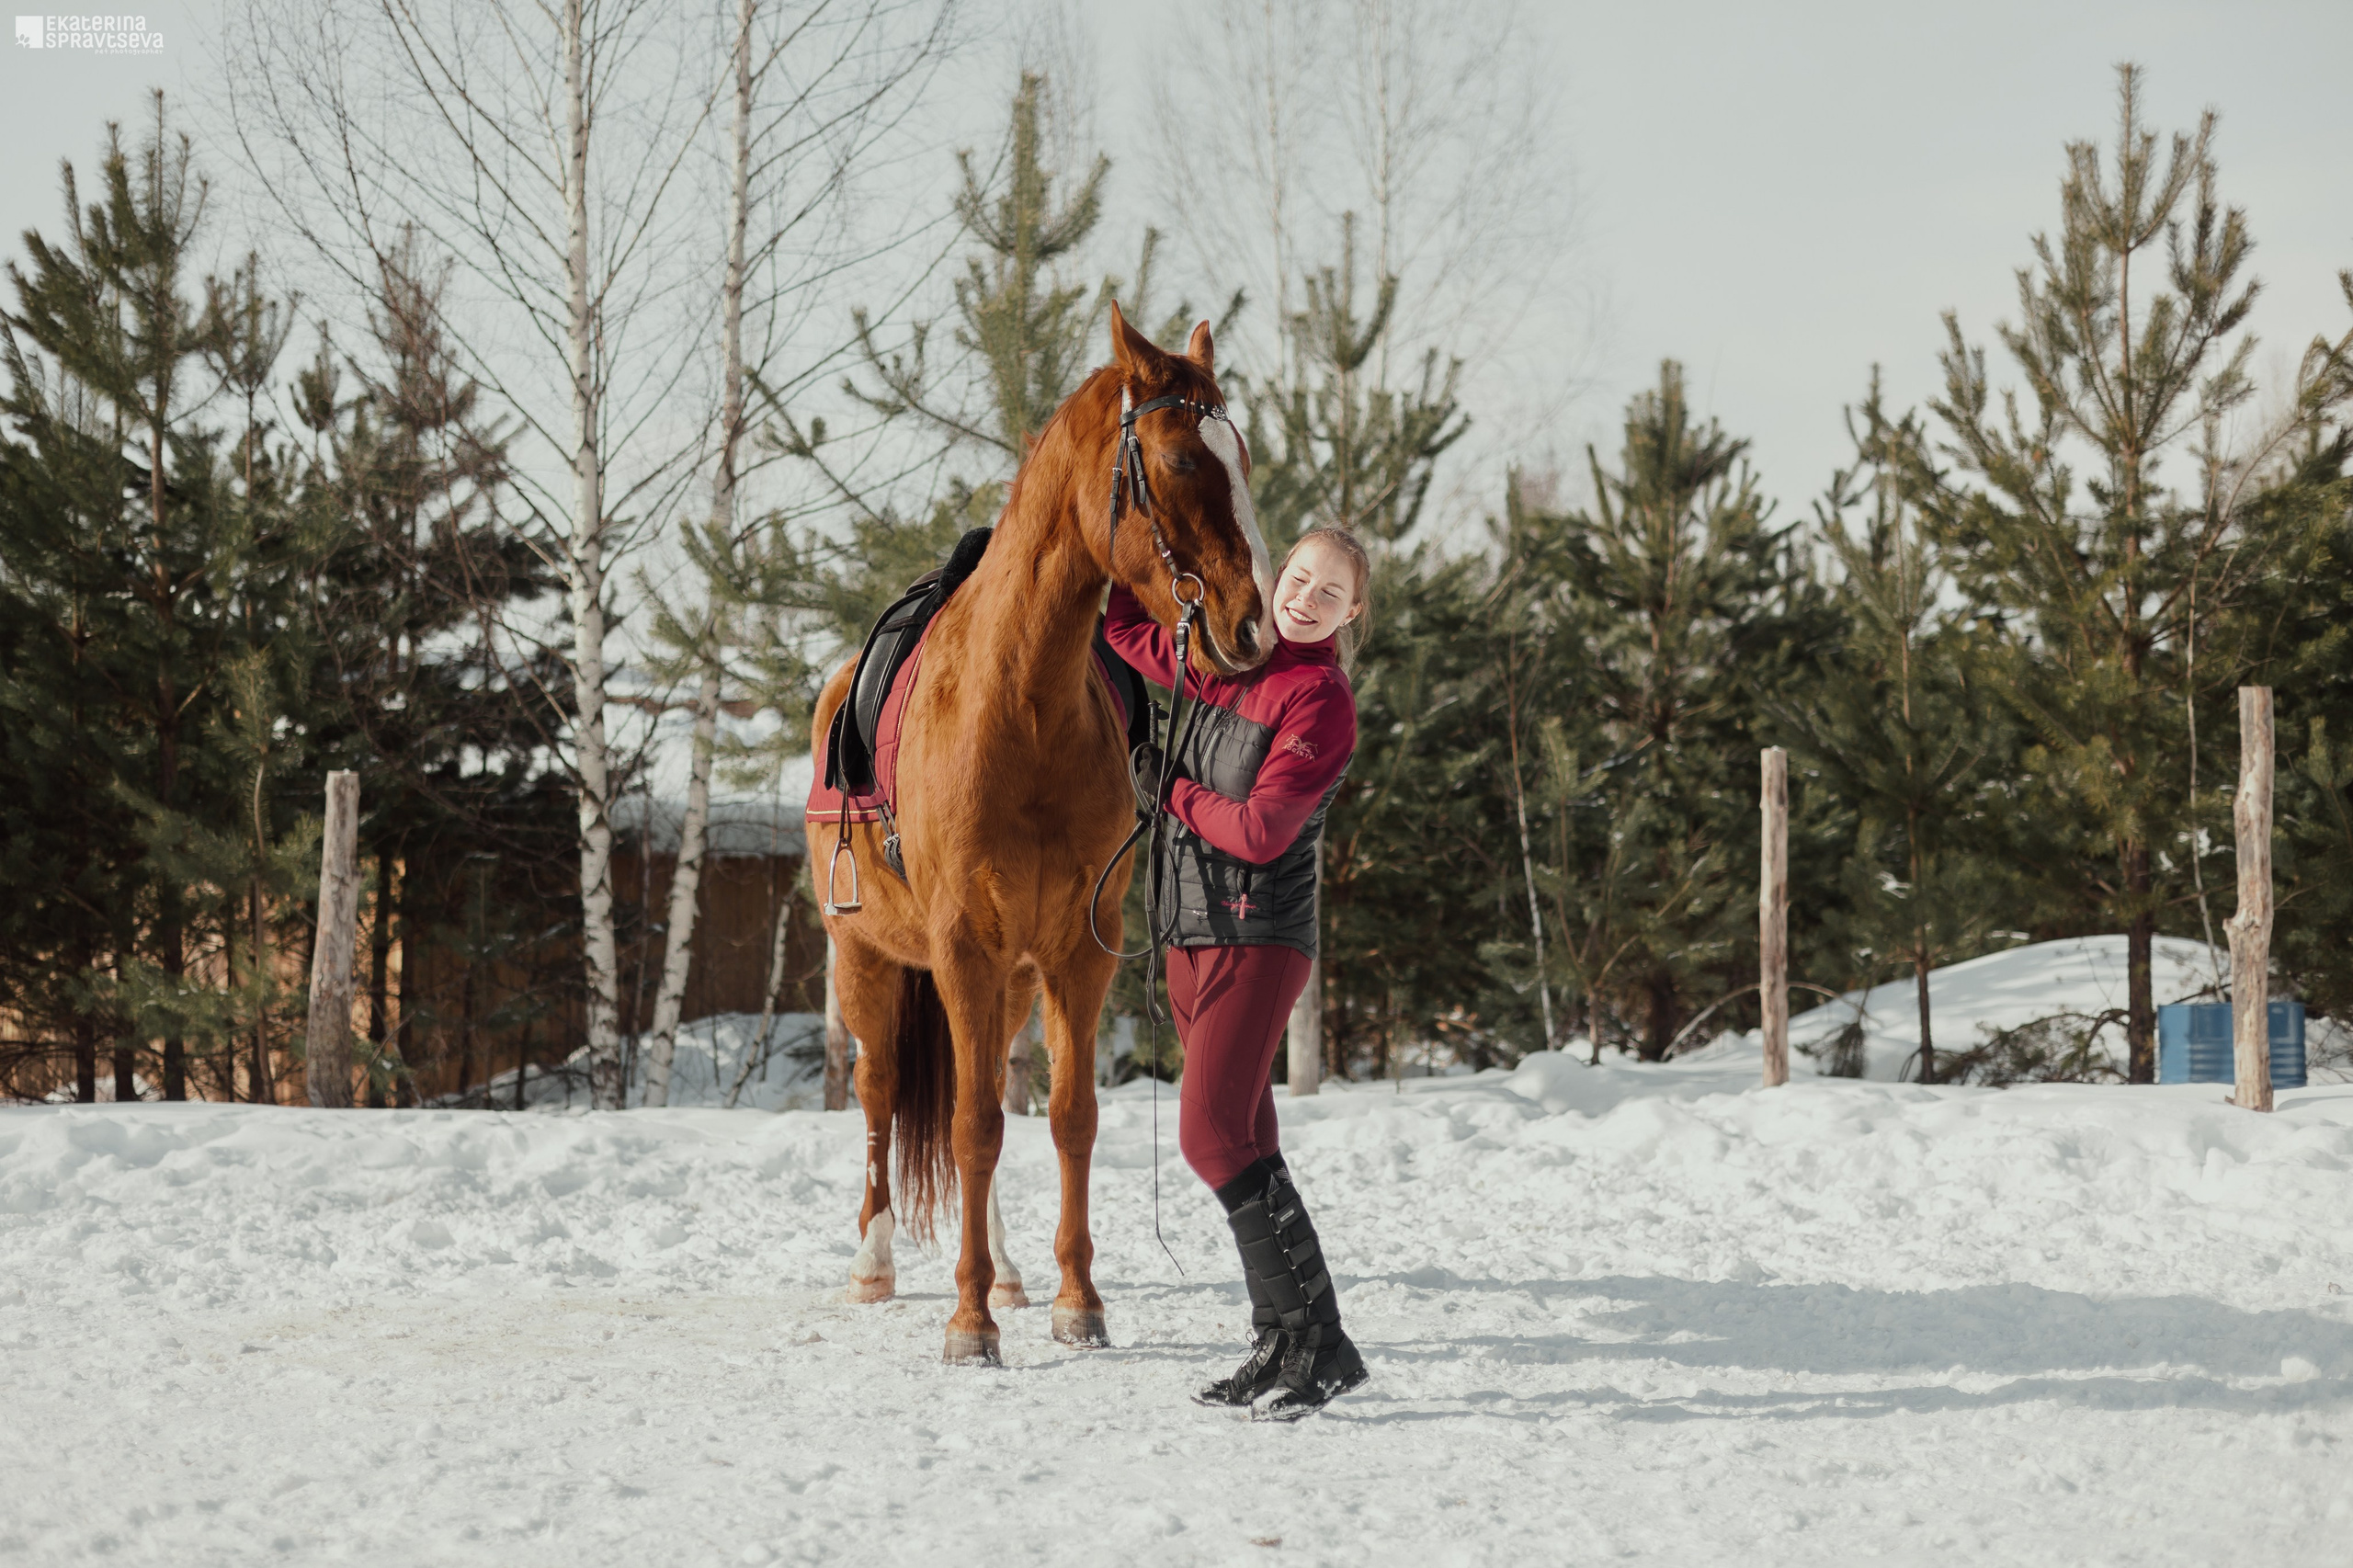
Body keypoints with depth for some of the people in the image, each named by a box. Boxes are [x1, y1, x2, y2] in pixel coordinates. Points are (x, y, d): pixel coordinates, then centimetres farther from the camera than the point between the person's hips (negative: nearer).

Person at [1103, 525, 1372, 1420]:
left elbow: (1260, 832, -19)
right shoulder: (1223, 663, 11)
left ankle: (1321, 1341, -16)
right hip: (1191, 931, 8)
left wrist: (1169, 791, -6)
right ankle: (1280, 1346, 11)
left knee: (1214, 1135, -17)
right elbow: (1126, 623, 26)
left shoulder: (1322, 701, -11)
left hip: (1260, 935, -8)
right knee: (1239, 1142, 8)